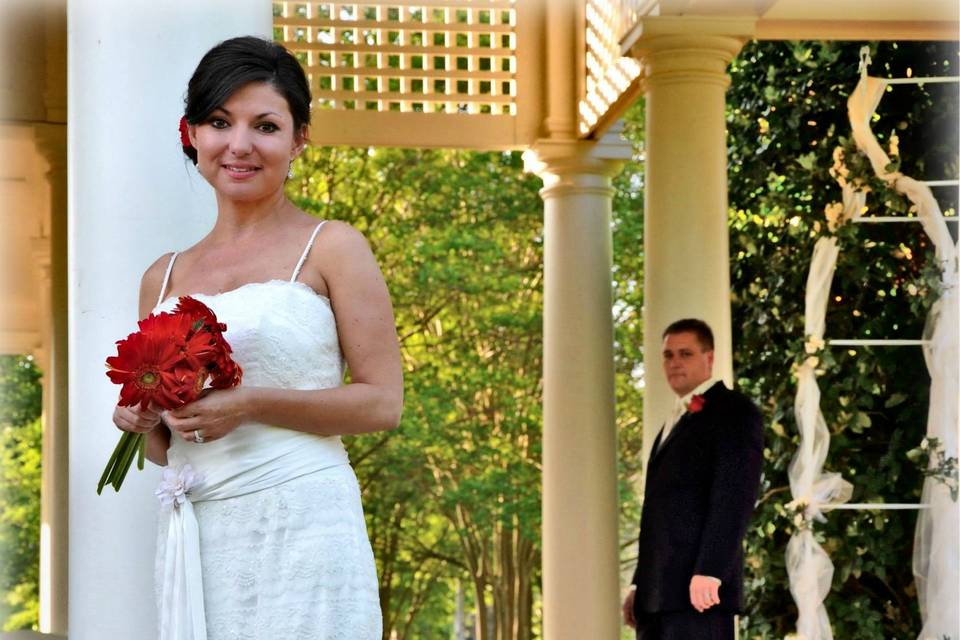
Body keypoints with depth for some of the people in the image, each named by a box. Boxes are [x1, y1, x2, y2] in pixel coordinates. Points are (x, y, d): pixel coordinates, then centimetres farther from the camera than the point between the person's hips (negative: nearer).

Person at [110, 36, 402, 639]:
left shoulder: (331, 248, 2)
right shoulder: (165, 277, 16)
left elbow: (382, 402, -5)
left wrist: (250, 405, -14)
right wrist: (145, 420, 0)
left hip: (298, 525, -4)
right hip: (195, 538, 5)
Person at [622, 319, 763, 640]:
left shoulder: (734, 412, -2)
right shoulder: (676, 422, 27)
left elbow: (736, 496, -13)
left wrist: (709, 571, -22)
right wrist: (639, 585, 18)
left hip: (699, 588, -9)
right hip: (659, 595, 9)